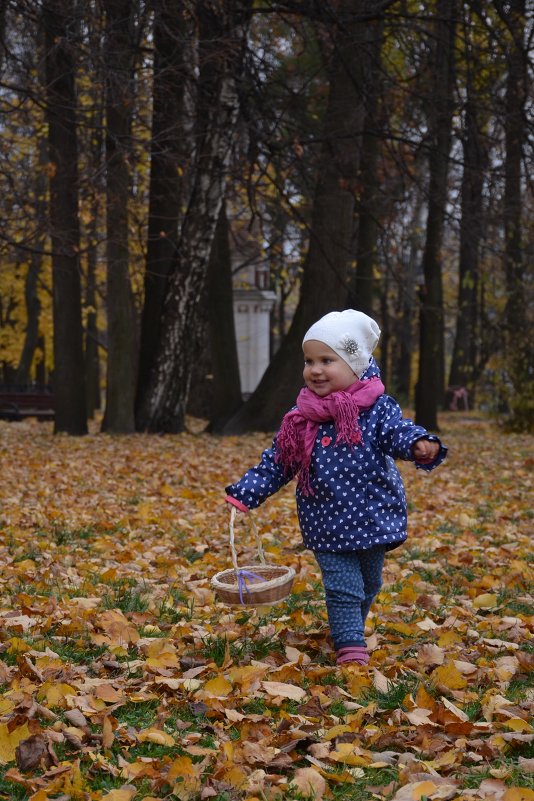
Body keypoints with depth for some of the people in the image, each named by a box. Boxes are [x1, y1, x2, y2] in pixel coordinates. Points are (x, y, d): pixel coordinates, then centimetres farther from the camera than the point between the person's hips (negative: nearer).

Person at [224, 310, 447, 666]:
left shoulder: (377, 408, -8)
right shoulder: (300, 418, -2)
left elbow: (398, 432, -23)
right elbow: (275, 463, 4)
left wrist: (420, 445, -46)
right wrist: (244, 494, -2)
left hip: (371, 517, 1)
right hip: (328, 525, -1)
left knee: (368, 585, 19)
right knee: (342, 588, -7)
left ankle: (349, 631, 42)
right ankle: (351, 649, 0)